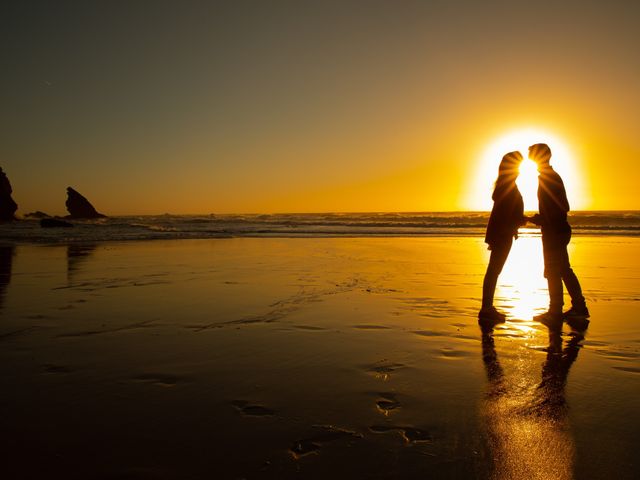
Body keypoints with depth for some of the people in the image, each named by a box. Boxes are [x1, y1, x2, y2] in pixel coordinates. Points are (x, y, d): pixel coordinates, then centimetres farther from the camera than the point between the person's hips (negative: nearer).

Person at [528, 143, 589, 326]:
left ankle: (555, 312, 2)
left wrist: (541, 219, -15)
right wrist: (541, 218, 18)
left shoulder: (547, 178, -15)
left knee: (552, 272, -4)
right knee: (564, 270, 15)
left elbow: (563, 208, -21)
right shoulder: (553, 177, 16)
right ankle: (579, 307, 22)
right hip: (560, 230, 10)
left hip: (554, 232, -10)